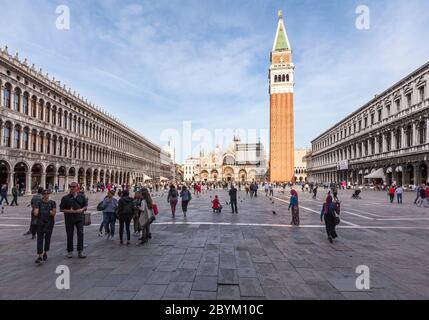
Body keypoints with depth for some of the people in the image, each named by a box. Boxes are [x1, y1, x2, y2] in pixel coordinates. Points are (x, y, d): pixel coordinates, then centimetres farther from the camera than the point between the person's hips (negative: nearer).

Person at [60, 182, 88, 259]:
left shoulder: (82, 196, 4)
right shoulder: (65, 198, 0)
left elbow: (86, 205, 13)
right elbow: (61, 209, 2)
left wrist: (82, 209, -8)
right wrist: (69, 211, -15)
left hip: (79, 218, 0)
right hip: (69, 218, 0)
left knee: (80, 233, -5)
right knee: (69, 235, 7)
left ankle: (80, 251, 2)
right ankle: (70, 251, 21)